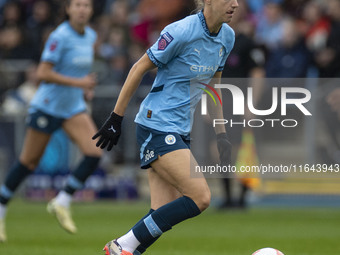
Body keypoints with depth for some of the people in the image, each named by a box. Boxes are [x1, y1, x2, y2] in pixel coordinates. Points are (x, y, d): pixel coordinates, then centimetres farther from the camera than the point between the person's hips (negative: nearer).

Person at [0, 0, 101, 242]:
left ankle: (62, 203, -1)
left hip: (74, 107, 6)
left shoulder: (91, 36, 4)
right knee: (29, 163, 2)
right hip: (48, 106, -6)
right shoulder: (60, 36, -18)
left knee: (95, 154, -13)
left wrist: (85, 85, 10)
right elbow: (43, 73, -22)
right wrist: (77, 82, -24)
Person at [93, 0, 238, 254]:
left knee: (163, 215, -1)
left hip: (181, 132, 8)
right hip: (157, 126, -8)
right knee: (200, 197, -16)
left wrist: (221, 134, 16)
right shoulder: (181, 32, -16)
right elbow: (140, 68, -9)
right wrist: (116, 118, -7)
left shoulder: (227, 36, 8)